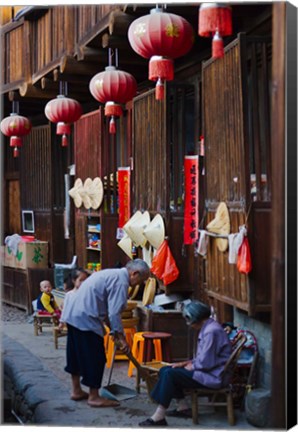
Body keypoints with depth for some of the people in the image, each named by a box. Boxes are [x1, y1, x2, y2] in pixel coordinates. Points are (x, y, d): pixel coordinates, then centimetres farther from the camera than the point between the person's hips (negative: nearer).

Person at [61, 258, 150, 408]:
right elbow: (114, 313, -17)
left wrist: (115, 333, 25)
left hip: (72, 312, 11)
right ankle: (94, 397, 5)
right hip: (85, 317, -11)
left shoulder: (113, 274, 19)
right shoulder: (121, 280, -13)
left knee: (76, 353, 19)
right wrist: (121, 338, -10)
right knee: (95, 358, -2)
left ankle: (76, 390, 30)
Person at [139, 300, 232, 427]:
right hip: (207, 371, 11)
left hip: (213, 376, -11)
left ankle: (159, 417, -19)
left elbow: (205, 363, -22)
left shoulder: (212, 331, -20)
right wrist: (186, 363, 7)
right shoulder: (207, 328, 12)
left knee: (169, 374, -20)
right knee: (165, 370, 7)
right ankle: (183, 408, 9)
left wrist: (190, 367, -6)